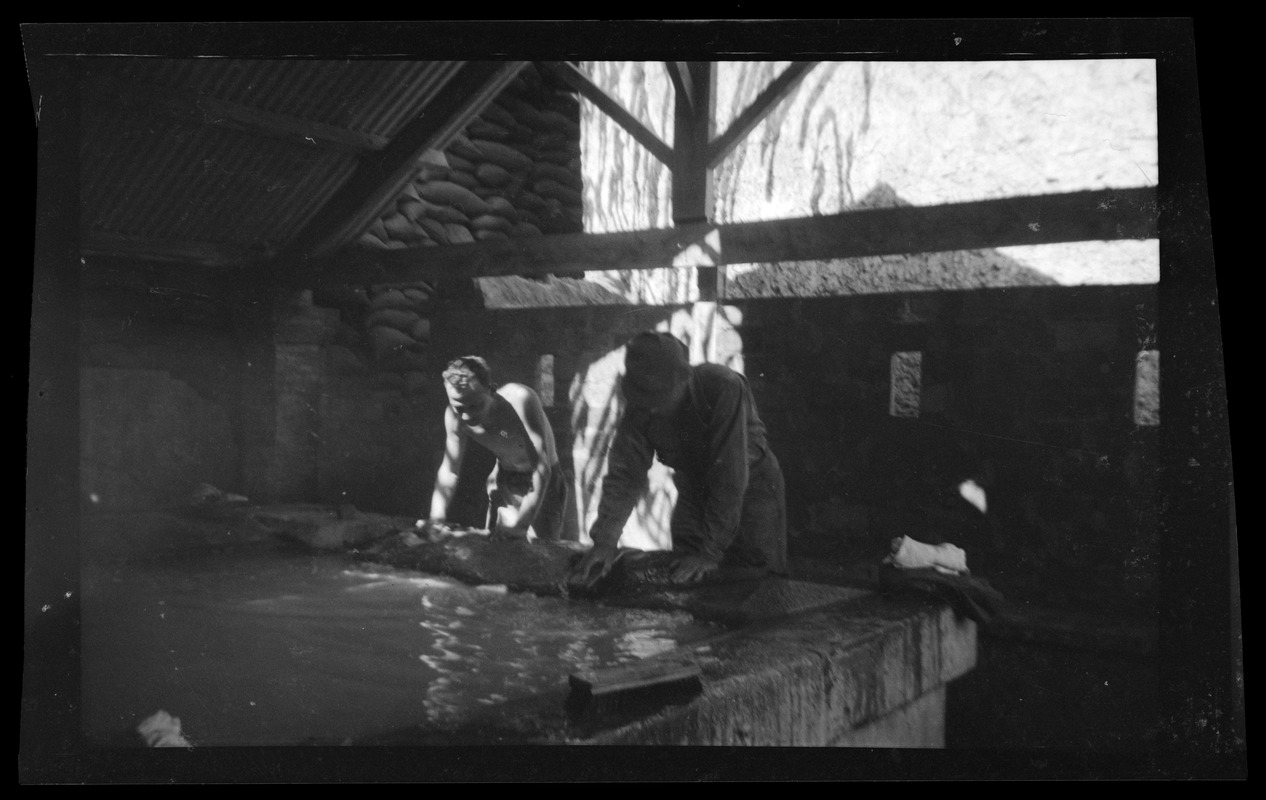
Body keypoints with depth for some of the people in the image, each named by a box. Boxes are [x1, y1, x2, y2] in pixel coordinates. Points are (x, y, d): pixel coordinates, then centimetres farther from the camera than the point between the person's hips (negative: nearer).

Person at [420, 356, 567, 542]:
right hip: (504, 481, 4)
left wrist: (521, 524, -45)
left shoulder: (519, 400, -35)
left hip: (543, 483, -4)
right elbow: (449, 471, -10)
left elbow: (541, 468, -38)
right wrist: (436, 517, -27)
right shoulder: (455, 416, -20)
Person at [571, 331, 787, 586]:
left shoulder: (724, 388, -33)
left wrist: (711, 550, -33)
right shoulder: (640, 409, -18)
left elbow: (730, 476, -34)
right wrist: (605, 539, -32)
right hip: (693, 492, 4)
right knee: (683, 580, 4)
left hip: (752, 486, -4)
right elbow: (625, 474, -18)